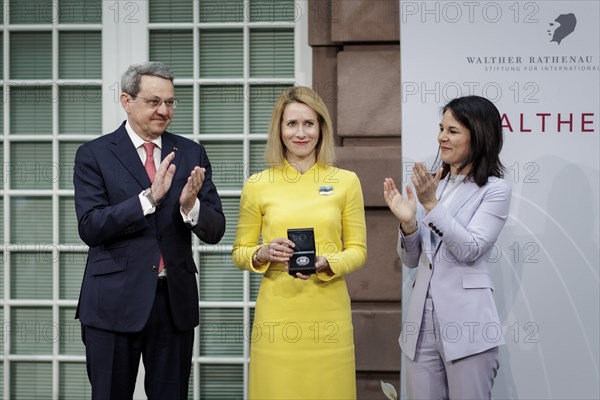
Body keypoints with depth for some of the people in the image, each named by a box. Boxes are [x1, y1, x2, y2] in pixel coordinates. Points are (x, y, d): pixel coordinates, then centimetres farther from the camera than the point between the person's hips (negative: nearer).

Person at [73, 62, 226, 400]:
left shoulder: (191, 154, 6)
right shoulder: (94, 155, -2)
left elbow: (215, 231, 2)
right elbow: (90, 227, -13)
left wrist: (191, 205, -19)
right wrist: (149, 197, -23)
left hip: (175, 300, 3)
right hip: (115, 302, -2)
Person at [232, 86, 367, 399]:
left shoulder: (346, 182, 3)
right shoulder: (257, 185, 3)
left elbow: (358, 250, 5)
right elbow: (239, 252, 10)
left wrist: (324, 263, -14)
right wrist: (264, 254, -11)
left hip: (328, 312, 0)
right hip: (277, 312, 0)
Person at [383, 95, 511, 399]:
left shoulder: (495, 189, -3)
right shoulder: (432, 185, 10)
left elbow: (470, 249, -14)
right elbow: (411, 260, 11)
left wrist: (431, 205, -19)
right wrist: (407, 223, -8)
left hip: (467, 324, -5)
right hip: (422, 320, 5)